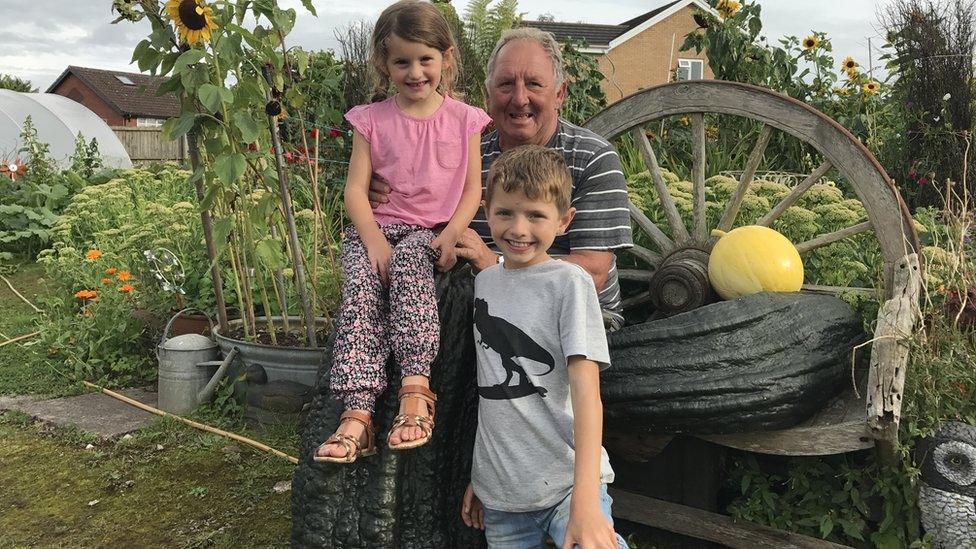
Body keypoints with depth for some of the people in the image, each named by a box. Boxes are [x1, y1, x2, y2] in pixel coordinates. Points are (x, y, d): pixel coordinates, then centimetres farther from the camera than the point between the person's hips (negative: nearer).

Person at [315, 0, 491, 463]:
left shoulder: (463, 120, 9)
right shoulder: (371, 120, 9)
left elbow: (472, 188, 7)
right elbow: (355, 189, 2)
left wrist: (451, 234, -12)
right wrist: (374, 240, -15)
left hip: (431, 233, -1)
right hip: (375, 229, 1)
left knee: (408, 260, -37)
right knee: (361, 291, -30)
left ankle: (415, 389, -40)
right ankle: (357, 414, -36)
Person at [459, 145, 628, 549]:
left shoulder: (569, 282, -8)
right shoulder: (484, 281, 7)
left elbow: (585, 389, -15)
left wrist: (585, 501, -24)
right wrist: (478, 475, 15)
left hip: (566, 483, -4)